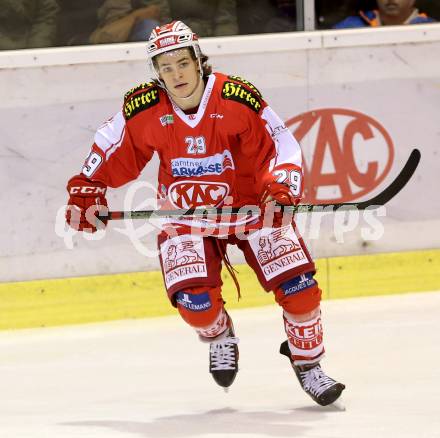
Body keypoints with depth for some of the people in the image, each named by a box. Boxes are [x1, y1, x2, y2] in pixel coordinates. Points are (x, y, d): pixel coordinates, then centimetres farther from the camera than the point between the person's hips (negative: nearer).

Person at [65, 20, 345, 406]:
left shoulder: (237, 98, -18)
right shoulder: (143, 108, -11)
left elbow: (280, 144, -14)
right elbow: (112, 148, 6)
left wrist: (282, 188, -29)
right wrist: (87, 188, 3)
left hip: (249, 203, -1)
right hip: (185, 212, 1)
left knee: (297, 285, -12)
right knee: (194, 300, -19)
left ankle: (307, 363, 14)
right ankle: (220, 338, 19)